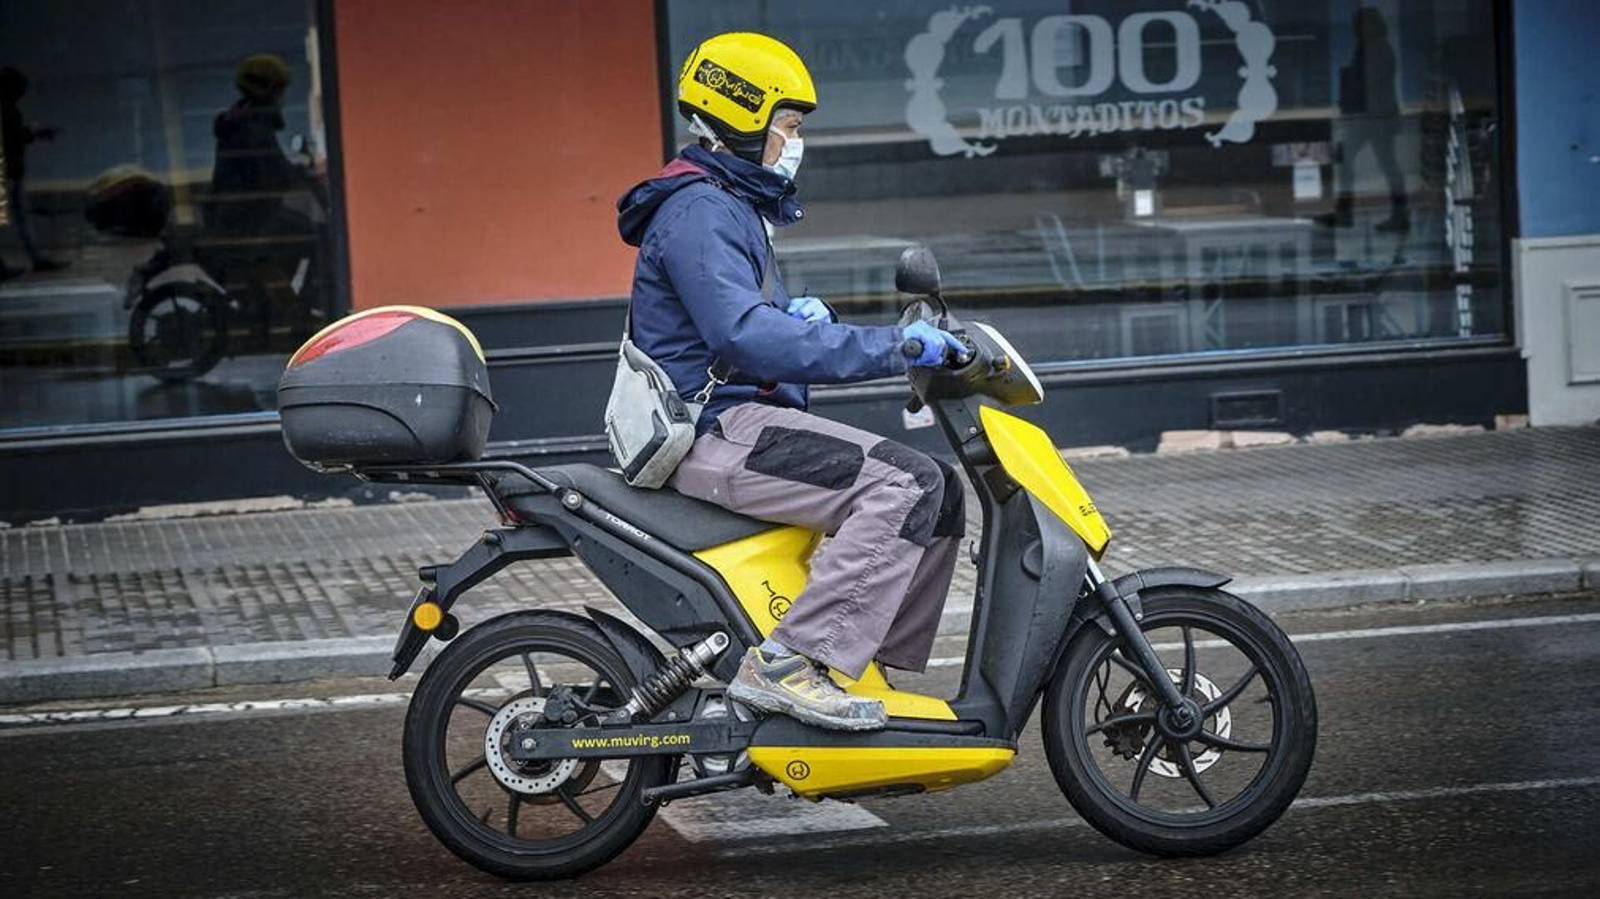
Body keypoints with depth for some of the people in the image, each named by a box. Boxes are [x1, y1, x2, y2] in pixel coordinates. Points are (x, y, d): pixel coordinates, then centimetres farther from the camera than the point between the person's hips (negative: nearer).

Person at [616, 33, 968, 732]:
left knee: (939, 492, 6)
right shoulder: (699, 211, -13)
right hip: (716, 431, -10)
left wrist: (796, 314, 5)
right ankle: (787, 664, -28)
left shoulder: (735, 208, 21)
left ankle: (874, 666, 6)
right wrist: (894, 346, -27)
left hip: (743, 419, 10)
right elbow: (744, 337, -26)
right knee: (906, 485, -25)